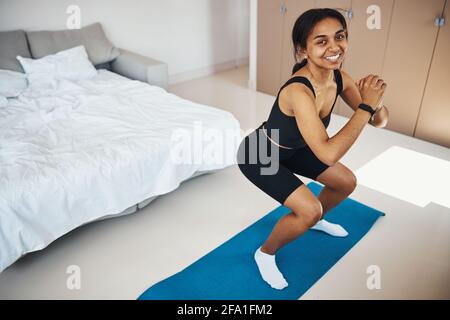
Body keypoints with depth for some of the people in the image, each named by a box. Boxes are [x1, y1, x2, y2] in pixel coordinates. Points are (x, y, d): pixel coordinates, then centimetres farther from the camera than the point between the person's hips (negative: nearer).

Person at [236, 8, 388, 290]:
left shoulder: (340, 78, -14)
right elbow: (328, 154, -44)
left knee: (347, 182, 14)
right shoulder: (298, 91, -38)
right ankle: (265, 253, 9)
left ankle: (316, 221, 44)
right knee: (309, 210, -19)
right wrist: (366, 105, -38)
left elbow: (380, 121, -6)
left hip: (291, 148, 8)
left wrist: (376, 103, -29)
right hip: (258, 155, -8)